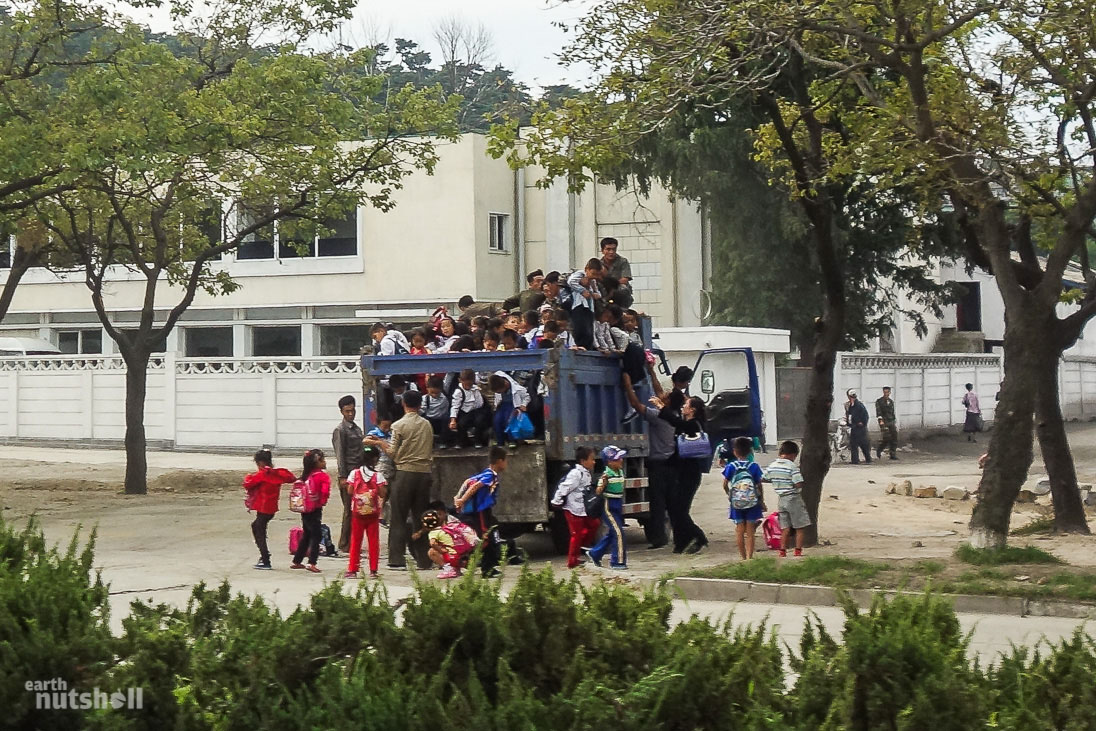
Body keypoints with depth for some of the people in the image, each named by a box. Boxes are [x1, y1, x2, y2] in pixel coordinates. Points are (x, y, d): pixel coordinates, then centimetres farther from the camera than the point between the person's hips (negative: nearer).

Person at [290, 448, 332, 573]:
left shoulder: (306, 475, 8)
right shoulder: (323, 476, -12)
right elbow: (325, 491, -25)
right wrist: (323, 502, -9)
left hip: (305, 510, 7)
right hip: (315, 510, -7)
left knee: (306, 536, 19)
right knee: (316, 536, -3)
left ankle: (296, 561, 24)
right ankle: (312, 563, -12)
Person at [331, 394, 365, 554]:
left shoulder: (357, 428, 18)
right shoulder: (340, 430, -7)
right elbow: (340, 455, -11)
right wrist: (342, 477, -16)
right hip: (348, 474, -8)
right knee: (349, 510, -5)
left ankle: (353, 542, 12)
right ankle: (345, 545, 0)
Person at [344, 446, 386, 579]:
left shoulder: (354, 473, -4)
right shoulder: (378, 475, -7)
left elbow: (349, 491, -2)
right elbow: (382, 494, -9)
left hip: (357, 513, 1)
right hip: (373, 513, -1)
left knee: (355, 541, 8)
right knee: (373, 541, 5)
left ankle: (352, 569, 8)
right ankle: (373, 570, 4)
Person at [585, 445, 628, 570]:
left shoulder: (620, 472, 7)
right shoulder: (606, 475, -18)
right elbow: (598, 492, -19)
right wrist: (603, 483, -38)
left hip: (617, 507, 9)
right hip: (608, 507, -9)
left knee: (611, 533, 16)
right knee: (618, 533, -11)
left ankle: (594, 554, 30)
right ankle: (617, 561, -4)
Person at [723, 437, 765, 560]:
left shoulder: (730, 467, -5)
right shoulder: (754, 466, -6)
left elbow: (725, 485, -2)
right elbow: (759, 486, -2)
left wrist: (729, 495, 17)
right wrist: (762, 501, 8)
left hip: (736, 503, 1)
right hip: (752, 503, -1)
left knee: (739, 531, 9)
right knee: (750, 532, 3)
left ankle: (743, 557, 12)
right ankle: (749, 556, -5)